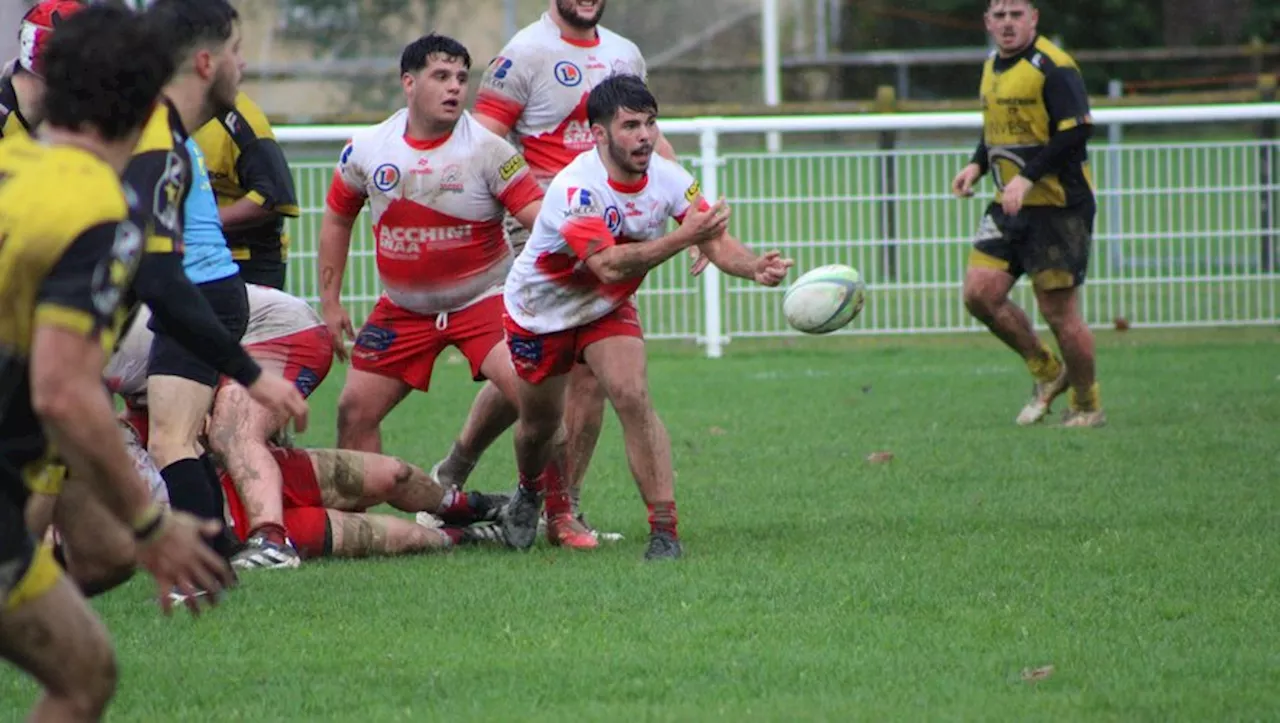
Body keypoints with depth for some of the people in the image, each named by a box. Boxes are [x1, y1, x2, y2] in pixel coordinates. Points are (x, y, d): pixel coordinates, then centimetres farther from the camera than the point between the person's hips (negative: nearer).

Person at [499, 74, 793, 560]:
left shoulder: (668, 179, -18)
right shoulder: (575, 188, -35)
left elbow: (718, 243, -21)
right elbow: (609, 265, -45)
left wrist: (756, 266, -43)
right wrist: (683, 237, -55)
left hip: (608, 310, 3)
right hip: (540, 313, -3)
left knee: (633, 398, -22)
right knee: (539, 425, 12)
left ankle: (665, 531, -20)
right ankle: (529, 492, 49)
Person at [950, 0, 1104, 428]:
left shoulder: (1052, 67, -14)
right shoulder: (992, 67, 13)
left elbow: (1076, 132, -20)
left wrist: (1028, 177, -25)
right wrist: (977, 166, 8)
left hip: (1058, 205, -8)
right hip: (1009, 206, 8)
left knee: (1057, 309, -4)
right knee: (980, 292, -3)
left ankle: (1087, 406, 14)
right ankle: (1048, 372, 17)